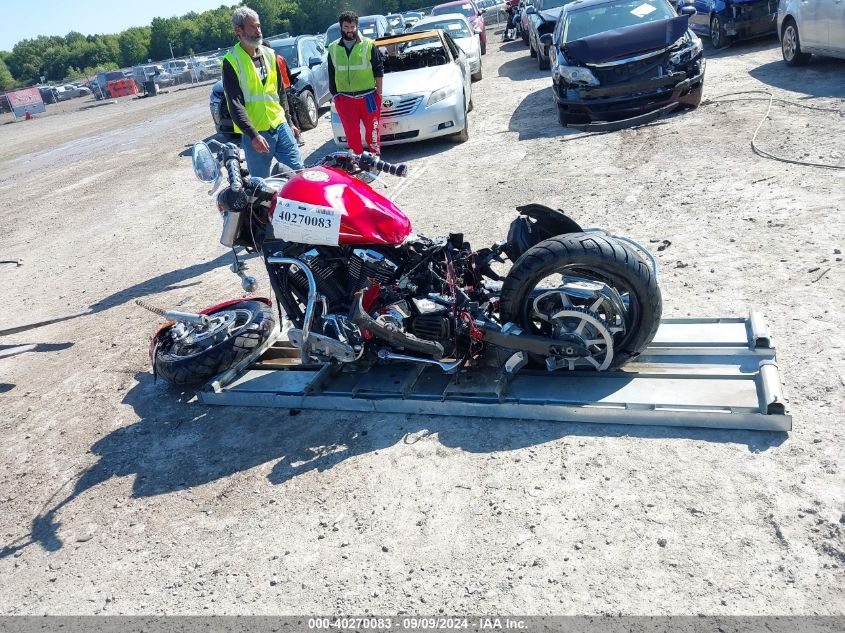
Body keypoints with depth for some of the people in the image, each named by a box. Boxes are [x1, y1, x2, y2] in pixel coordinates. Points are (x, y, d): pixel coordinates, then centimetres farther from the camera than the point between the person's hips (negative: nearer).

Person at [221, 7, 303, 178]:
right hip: (255, 133, -5)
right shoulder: (231, 61, -7)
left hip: (280, 125, 5)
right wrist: (253, 135, -23)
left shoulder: (269, 54, 12)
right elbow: (235, 104, -14)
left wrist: (289, 122, 17)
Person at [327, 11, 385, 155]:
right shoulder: (333, 48, 9)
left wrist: (378, 93, -3)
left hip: (368, 98, -2)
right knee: (351, 134, 4)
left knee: (372, 131, 5)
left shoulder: (368, 45, 0)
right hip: (345, 99, 2)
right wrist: (335, 95, 10)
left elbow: (379, 70, 2)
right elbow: (331, 75, 15)